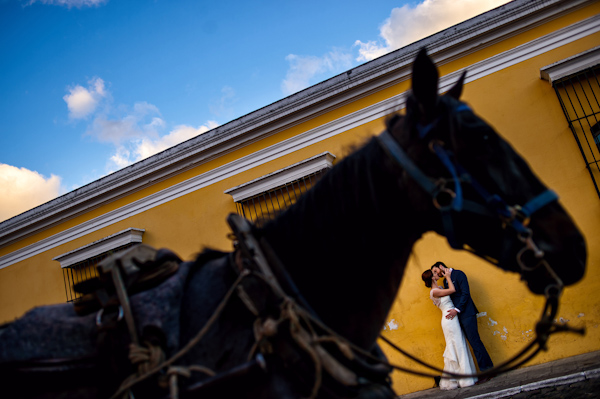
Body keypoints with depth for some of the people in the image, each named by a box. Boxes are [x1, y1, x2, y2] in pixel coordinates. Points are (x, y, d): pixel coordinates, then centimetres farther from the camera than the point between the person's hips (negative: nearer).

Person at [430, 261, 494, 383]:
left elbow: (465, 293, -12)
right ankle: (488, 368, 11)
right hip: (457, 315, 8)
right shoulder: (446, 281, 20)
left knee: (474, 341, -9)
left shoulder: (458, 274, -4)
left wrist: (457, 309, -18)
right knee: (474, 342, 7)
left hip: (466, 313, -8)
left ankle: (486, 371, -5)